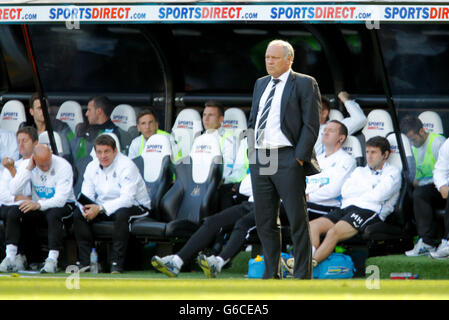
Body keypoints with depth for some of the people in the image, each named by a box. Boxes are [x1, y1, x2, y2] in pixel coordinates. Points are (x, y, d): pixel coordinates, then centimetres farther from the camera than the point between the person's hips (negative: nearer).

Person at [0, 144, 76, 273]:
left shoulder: (63, 166, -19)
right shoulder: (27, 165, -6)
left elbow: (61, 199, -26)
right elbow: (14, 191, -16)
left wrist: (39, 205, -41)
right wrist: (28, 169, -22)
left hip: (63, 205, -4)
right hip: (37, 205, 4)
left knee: (53, 214, -38)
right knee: (13, 212, -22)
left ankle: (52, 260, -38)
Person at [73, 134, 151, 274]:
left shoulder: (126, 166, -19)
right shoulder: (92, 167, 2)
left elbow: (127, 199, -29)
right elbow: (86, 195, 0)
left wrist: (100, 208, -37)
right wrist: (86, 209, -26)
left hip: (135, 206, -6)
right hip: (103, 208, 6)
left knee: (121, 214, -39)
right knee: (78, 214, -15)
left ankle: (117, 263, -34)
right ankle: (85, 262, -16)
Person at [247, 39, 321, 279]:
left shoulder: (304, 84, -2)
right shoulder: (261, 84, 18)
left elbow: (311, 124, -8)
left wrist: (299, 158, -14)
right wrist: (251, 152, 10)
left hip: (287, 159, -7)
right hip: (260, 160, 7)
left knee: (297, 221, -4)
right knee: (265, 223, 8)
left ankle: (302, 277, -2)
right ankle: (271, 275, 15)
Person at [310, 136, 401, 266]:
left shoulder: (392, 172, 12)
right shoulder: (360, 171, 31)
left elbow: (378, 196, -5)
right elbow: (345, 191, 13)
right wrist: (369, 191, 5)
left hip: (370, 211, -7)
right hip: (345, 209, 7)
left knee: (334, 232, -33)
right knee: (313, 226, -21)